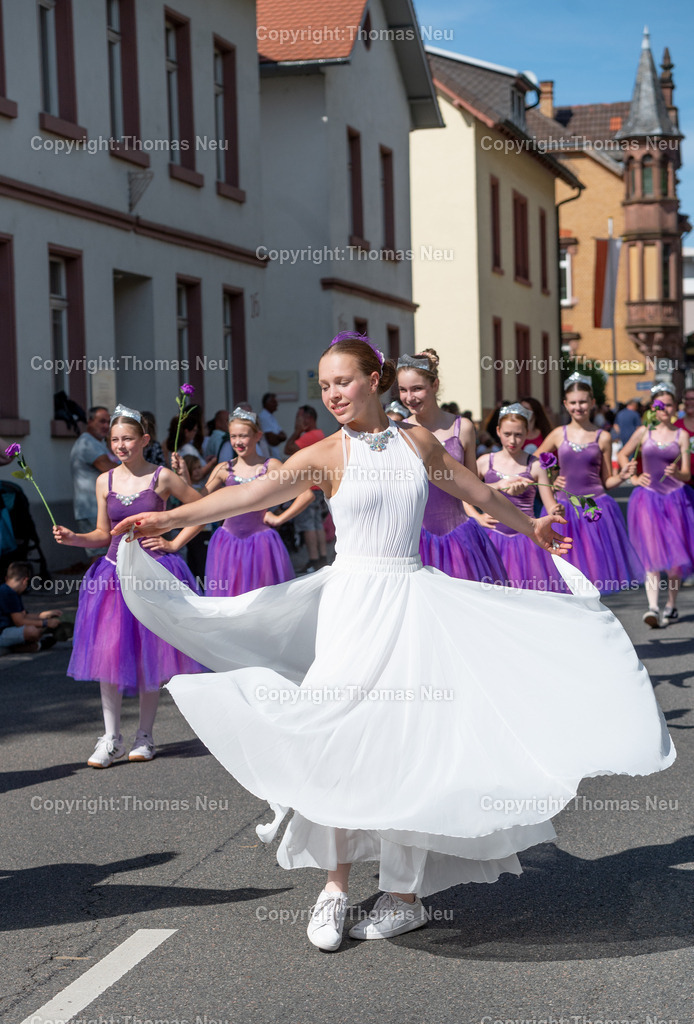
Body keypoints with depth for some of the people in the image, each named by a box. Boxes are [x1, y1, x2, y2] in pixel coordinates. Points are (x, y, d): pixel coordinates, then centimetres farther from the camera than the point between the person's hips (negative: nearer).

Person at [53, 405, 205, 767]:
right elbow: (103, 534, 12)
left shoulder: (162, 477, -3)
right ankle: (111, 739, 3)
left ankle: (145, 735, 15)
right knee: (109, 652, -5)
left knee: (151, 653, 2)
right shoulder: (105, 482, 6)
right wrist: (73, 538, -5)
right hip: (115, 571, 3)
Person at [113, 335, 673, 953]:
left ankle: (403, 894, 11)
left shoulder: (416, 441, 7)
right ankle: (336, 883, 9)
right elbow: (252, 493, -13)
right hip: (354, 601, -2)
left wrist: (532, 529, 33)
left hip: (416, 600, 2)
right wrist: (168, 518, -23)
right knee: (340, 736, -7)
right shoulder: (327, 455, -1)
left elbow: (479, 493, 21)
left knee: (409, 740, 0)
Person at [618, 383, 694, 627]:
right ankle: (652, 607, -18)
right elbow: (622, 455, 18)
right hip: (648, 498, -1)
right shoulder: (644, 432, 3)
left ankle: (671, 605, 19)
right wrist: (633, 477, 7)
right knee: (652, 555, -11)